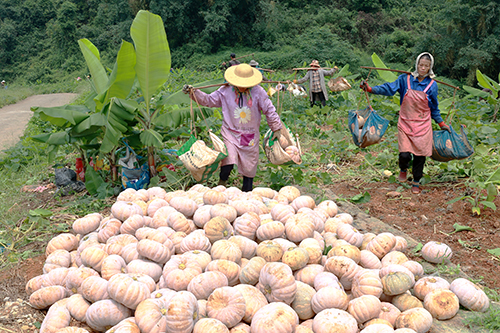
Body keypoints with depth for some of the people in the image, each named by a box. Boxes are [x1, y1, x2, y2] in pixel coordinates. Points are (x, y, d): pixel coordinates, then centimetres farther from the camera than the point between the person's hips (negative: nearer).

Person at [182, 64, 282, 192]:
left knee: (249, 165, 9)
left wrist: (276, 129, 3)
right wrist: (193, 92, -9)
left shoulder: (258, 92, -7)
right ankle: (221, 185, 6)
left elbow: (269, 110, 0)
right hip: (231, 133, -1)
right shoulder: (225, 91, -5)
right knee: (228, 162, -19)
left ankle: (247, 192, 28)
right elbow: (208, 100, 5)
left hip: (250, 136, 1)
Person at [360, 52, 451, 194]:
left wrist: (441, 123, 13)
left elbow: (434, 107, 10)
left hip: (423, 125, 1)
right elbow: (389, 88, -7)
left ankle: (416, 182, 26)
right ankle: (403, 169, 28)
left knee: (420, 155, 4)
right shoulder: (405, 79, -2)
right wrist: (370, 89, -20)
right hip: (405, 124, -1)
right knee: (404, 154, -9)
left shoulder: (432, 85, 1)